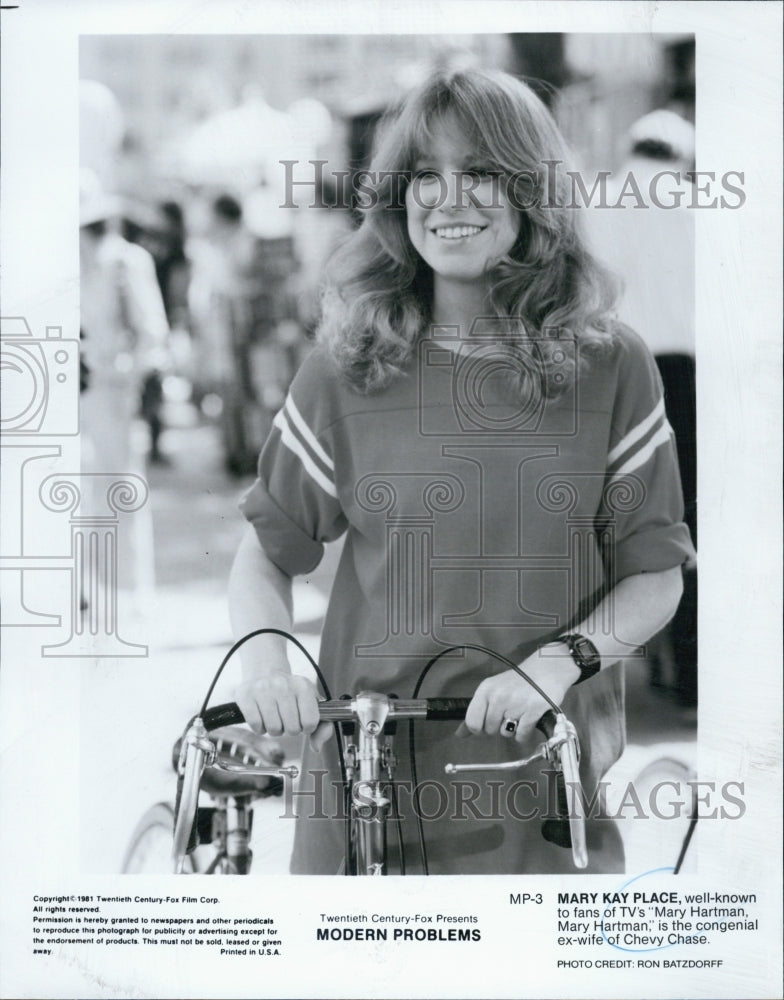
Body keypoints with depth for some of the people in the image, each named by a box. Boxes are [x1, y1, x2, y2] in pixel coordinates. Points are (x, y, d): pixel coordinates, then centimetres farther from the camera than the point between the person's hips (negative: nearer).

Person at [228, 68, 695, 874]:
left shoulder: (610, 369, -1)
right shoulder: (345, 371, 0)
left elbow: (655, 575, 1)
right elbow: (267, 552, 6)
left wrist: (563, 658, -16)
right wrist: (263, 659, -13)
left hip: (547, 774, 0)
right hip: (365, 773, 0)